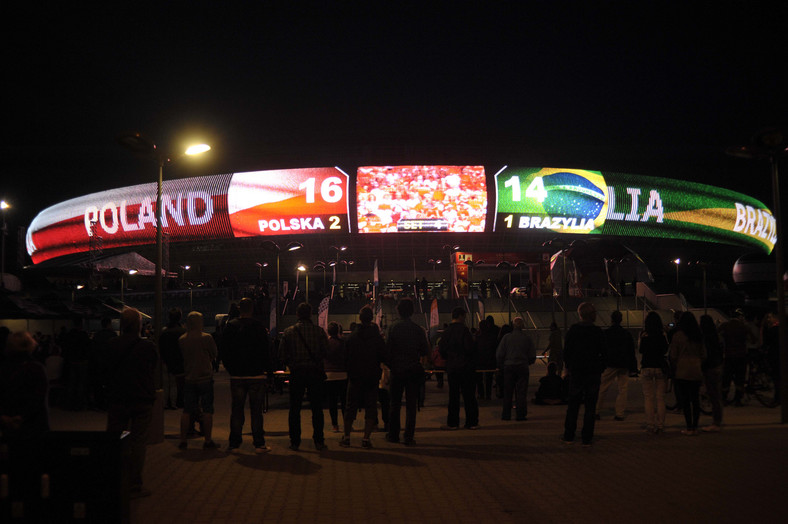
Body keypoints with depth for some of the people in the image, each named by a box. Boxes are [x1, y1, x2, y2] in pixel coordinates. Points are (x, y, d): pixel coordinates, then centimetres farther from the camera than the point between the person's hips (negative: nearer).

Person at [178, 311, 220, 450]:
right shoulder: (206, 338, -11)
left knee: (187, 411, 10)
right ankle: (207, 441, 3)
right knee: (207, 410, 2)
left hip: (188, 379, 4)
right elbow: (214, 355, 0)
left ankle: (183, 440, 11)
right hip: (205, 377, -4)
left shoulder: (181, 339, -1)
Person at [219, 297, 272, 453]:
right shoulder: (258, 326, -8)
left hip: (236, 376, 3)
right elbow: (265, 351, -9)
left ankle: (234, 443, 12)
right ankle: (259, 444, 2)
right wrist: (268, 369, 1)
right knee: (256, 410, 1)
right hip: (256, 375, -3)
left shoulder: (230, 326, 2)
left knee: (236, 410, 10)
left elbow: (222, 350, 6)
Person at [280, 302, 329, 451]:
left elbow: (284, 356, -1)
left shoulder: (288, 332, -2)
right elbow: (326, 352, -3)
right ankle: (318, 441, 8)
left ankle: (294, 441, 7)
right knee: (317, 408, 7)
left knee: (295, 409, 8)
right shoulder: (319, 331, -4)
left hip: (296, 373, 0)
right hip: (315, 372, 0)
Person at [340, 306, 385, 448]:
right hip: (372, 377, -1)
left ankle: (346, 437, 10)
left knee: (351, 407, 10)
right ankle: (366, 438, -2)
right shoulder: (377, 337, -8)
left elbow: (346, 357, 1)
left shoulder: (352, 336, -3)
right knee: (370, 408, 5)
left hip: (354, 377, 1)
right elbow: (384, 357, -5)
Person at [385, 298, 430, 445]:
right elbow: (426, 351, 1)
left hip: (397, 370, -1)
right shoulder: (418, 329, -3)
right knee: (411, 404, 4)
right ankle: (408, 437, 1)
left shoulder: (393, 327, -8)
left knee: (394, 404, 12)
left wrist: (389, 364, 6)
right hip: (414, 370, 1)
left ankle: (393, 434, 17)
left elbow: (388, 349, -9)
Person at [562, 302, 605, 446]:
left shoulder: (573, 330, -1)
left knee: (573, 404, 9)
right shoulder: (598, 331, -6)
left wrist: (568, 367, 13)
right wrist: (600, 368, 8)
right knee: (590, 405, 3)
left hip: (576, 371, 2)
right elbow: (603, 353, -3)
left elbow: (566, 351, 2)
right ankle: (587, 438, 3)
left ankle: (569, 436, 10)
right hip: (593, 372, -2)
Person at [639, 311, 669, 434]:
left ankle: (650, 425, 1)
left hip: (646, 367, -1)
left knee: (648, 397, 4)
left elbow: (640, 350, 3)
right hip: (660, 367, 1)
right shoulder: (663, 335, -4)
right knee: (660, 398, 7)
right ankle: (660, 425, 6)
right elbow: (666, 350, 4)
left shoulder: (643, 335, -6)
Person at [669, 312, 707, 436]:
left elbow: (673, 355, -5)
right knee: (695, 399, 9)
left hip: (683, 372, -4)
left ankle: (689, 428, -1)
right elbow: (703, 355, 10)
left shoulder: (678, 335, -7)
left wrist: (675, 368, 10)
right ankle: (695, 427, 12)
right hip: (696, 371, 4)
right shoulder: (699, 336, 5)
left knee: (686, 399, -1)